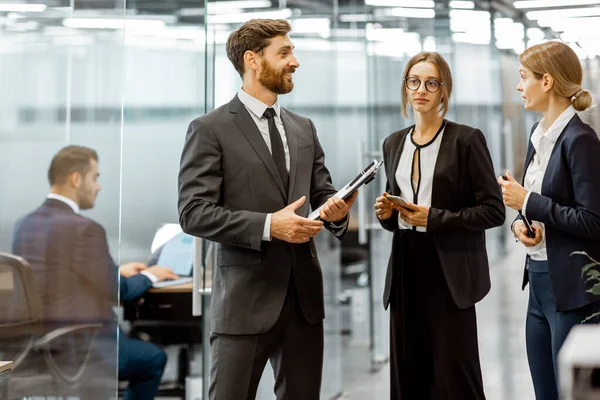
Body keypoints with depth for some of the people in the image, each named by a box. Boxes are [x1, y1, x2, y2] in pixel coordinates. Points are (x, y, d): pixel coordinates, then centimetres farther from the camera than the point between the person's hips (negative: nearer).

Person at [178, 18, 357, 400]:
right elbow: (194, 213, -11)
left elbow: (322, 192, 16)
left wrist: (335, 208, -9)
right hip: (246, 297, -5)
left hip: (304, 293, 6)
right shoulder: (210, 129, -5)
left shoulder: (304, 128, 14)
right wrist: (268, 225, -20)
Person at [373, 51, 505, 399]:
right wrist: (386, 213, 0)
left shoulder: (466, 139, -4)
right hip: (405, 268, 5)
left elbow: (494, 210, -7)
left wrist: (435, 218, -15)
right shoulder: (394, 143, 13)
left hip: (449, 271, -5)